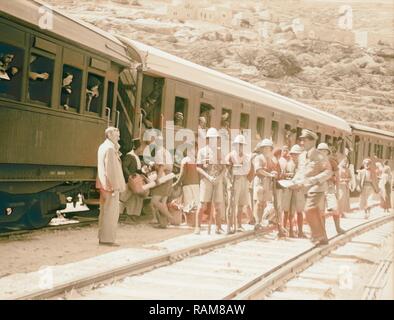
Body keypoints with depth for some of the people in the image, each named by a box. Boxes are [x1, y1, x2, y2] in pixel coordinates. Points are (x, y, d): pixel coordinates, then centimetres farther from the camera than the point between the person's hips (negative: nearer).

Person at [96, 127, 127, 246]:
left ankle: (102, 237, 20)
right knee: (111, 212, -5)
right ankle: (107, 239, -2)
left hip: (104, 184, 10)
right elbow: (112, 169, -20)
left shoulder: (102, 147, 14)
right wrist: (116, 186, -20)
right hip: (111, 185, -10)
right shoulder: (110, 148, -15)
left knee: (105, 211, 14)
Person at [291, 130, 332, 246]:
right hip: (307, 189, 8)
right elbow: (300, 172, 18)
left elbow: (328, 171, -14)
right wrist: (295, 181, -1)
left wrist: (314, 180, -24)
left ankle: (319, 236, -8)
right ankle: (322, 237, 27)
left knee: (310, 210, -19)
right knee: (315, 214, 15)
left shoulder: (319, 156, -12)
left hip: (317, 188, -8)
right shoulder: (301, 156, 9)